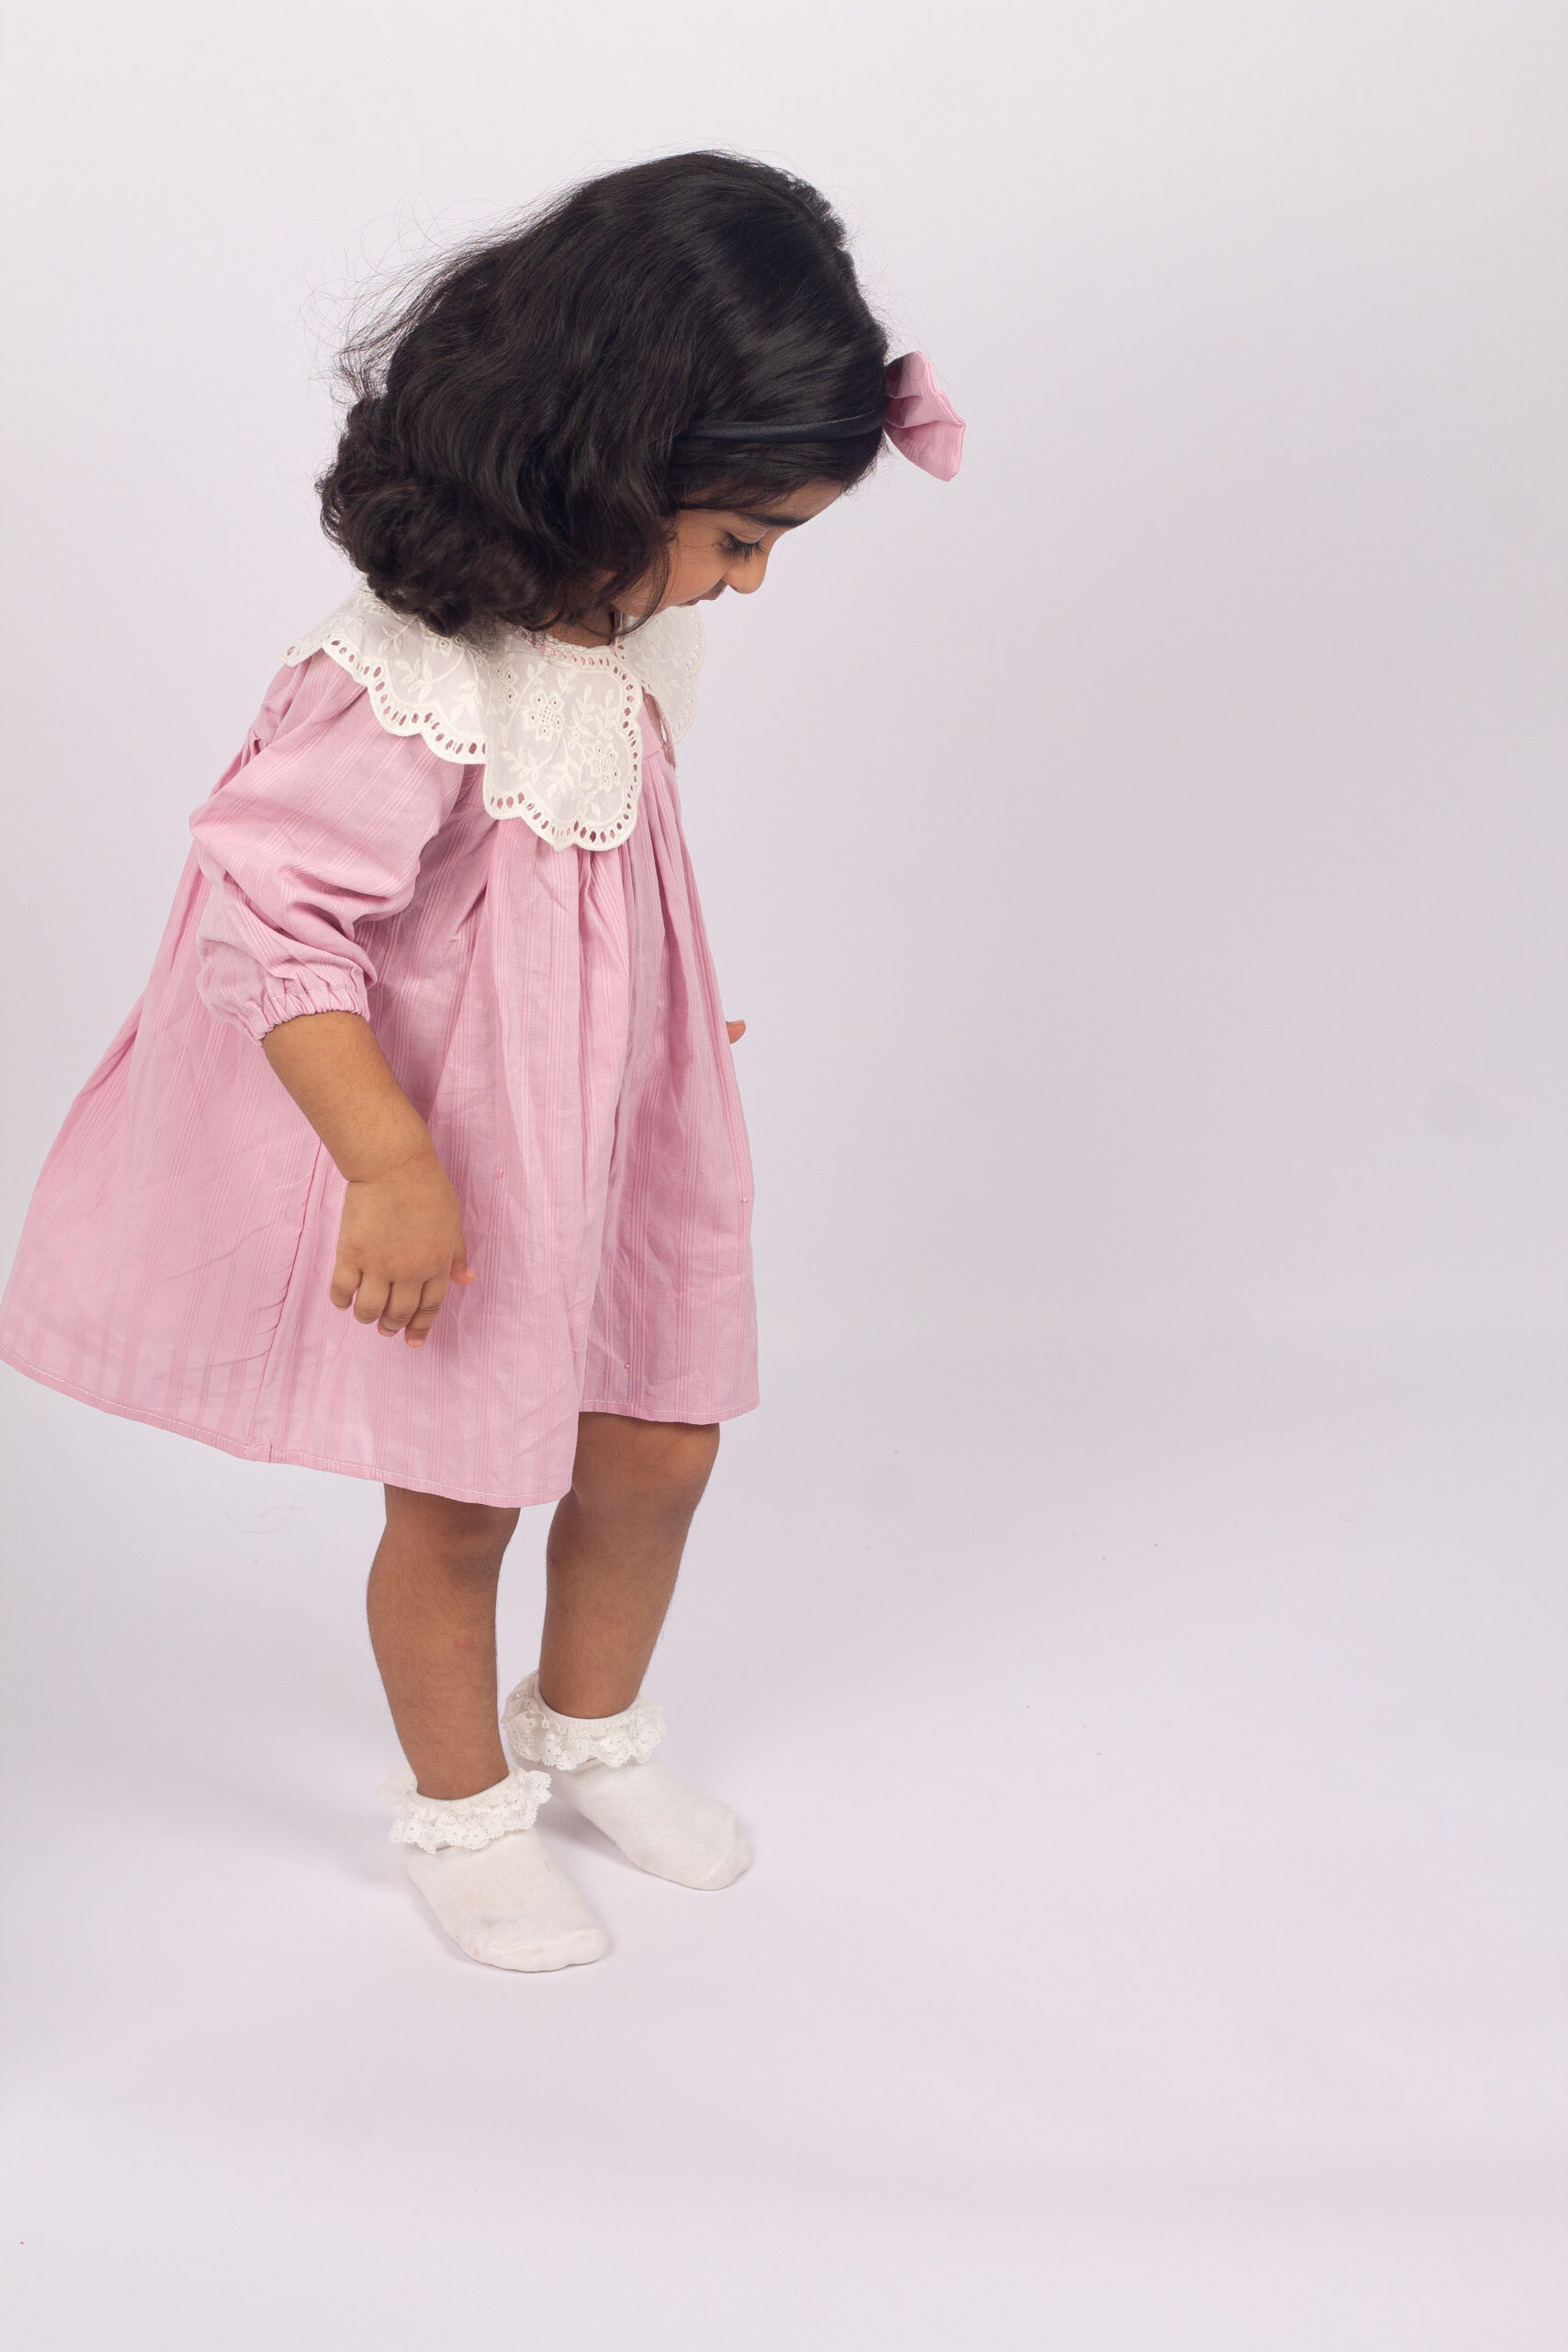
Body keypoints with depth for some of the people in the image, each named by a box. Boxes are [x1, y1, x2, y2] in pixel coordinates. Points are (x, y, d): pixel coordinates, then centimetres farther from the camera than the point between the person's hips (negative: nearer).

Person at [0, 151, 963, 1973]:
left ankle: (589, 1725, 45)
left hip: (609, 1121, 8)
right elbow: (267, 917, -30)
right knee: (456, 1498, 10)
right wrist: (392, 1167, -32)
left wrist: (672, 1026, 25)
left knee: (658, 1444, 17)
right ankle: (461, 1804, 36)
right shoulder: (416, 684, -30)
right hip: (458, 1161, -8)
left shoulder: (626, 627, -2)